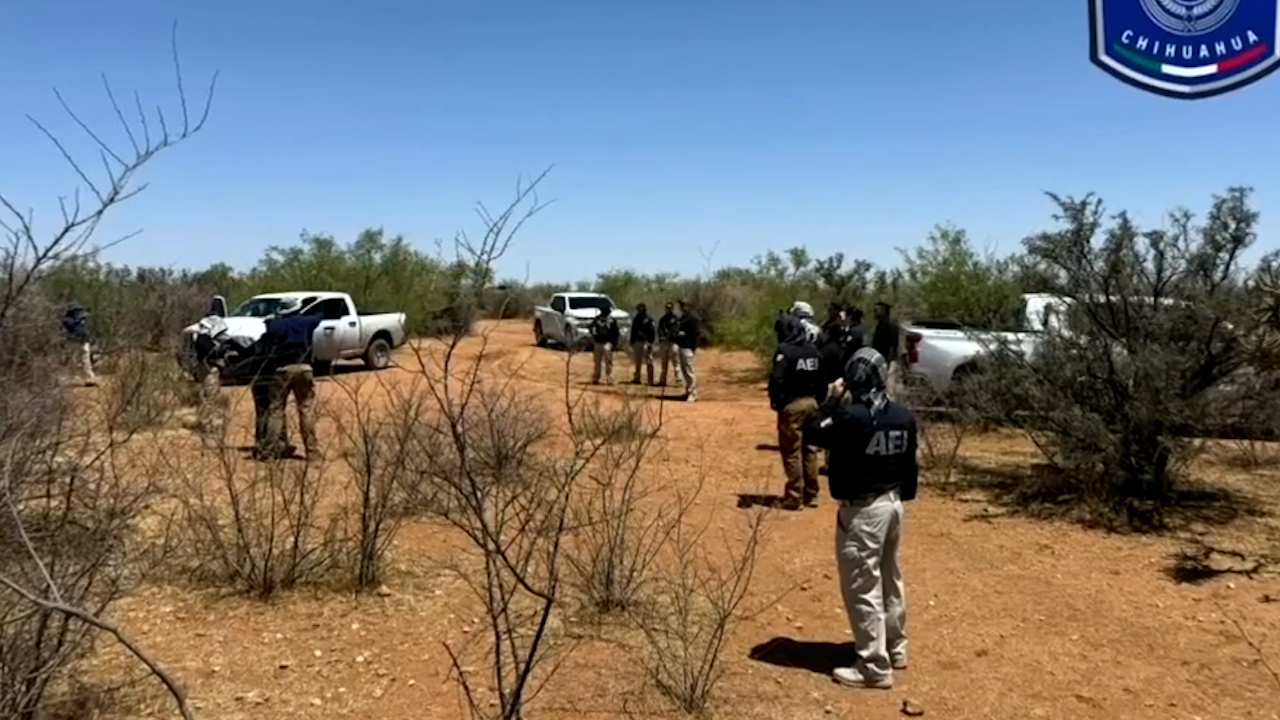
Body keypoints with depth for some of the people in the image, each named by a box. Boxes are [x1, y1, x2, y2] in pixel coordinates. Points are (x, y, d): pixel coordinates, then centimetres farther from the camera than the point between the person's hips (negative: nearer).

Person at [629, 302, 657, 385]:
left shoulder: (649, 320, -5)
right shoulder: (636, 319, 14)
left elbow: (653, 332, -9)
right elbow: (633, 331, 19)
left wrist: (650, 342, -17)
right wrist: (632, 342, 13)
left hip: (646, 342, -7)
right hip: (637, 342, 7)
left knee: (649, 362, -7)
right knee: (637, 362, 14)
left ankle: (651, 381, -7)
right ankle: (637, 379, 24)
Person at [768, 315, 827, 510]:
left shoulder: (785, 350, -12)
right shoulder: (814, 350, 8)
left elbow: (777, 380, -18)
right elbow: (822, 379, 11)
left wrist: (775, 401, -7)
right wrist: (819, 399, 16)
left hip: (792, 404, -6)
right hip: (811, 402, 7)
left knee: (792, 452, 0)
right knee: (810, 450, 13)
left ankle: (795, 497, 2)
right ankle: (811, 495, 19)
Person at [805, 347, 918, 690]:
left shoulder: (852, 416, -23)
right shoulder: (903, 416, 1)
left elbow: (813, 433, -9)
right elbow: (909, 464, 9)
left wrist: (833, 399, -2)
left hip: (861, 509, -8)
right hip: (893, 503, 8)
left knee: (862, 587, 0)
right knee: (890, 578, 22)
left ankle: (875, 667, 5)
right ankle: (896, 647, 37)